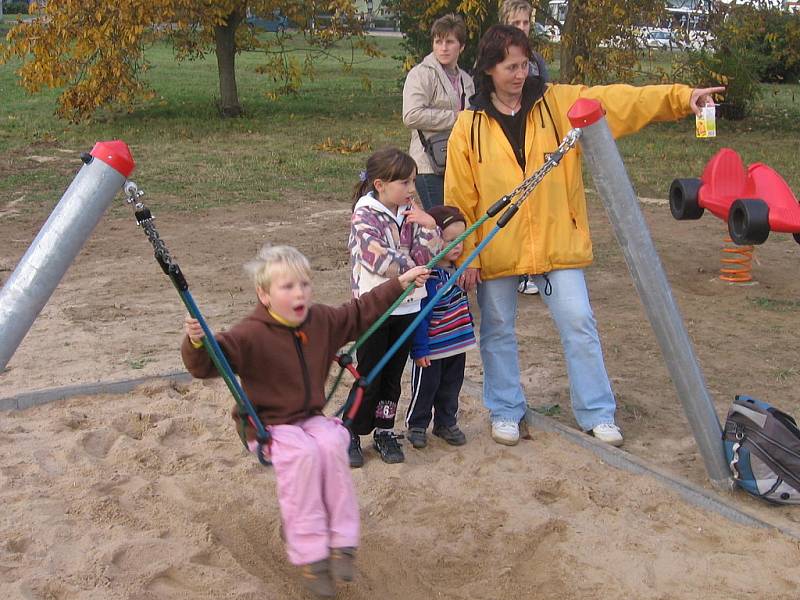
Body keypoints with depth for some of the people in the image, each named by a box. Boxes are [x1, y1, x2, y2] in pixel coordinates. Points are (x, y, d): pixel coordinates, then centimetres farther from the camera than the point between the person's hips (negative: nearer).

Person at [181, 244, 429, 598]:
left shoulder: (323, 320, 2)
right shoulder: (251, 334, -18)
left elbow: (361, 313, 17)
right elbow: (206, 365, -25)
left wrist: (399, 284, 17)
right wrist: (197, 343, -48)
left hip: (310, 417, 5)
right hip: (267, 423, -5)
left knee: (332, 444, -28)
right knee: (303, 453, -33)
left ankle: (342, 543, -19)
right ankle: (309, 556, -25)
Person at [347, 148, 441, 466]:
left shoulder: (411, 212, 5)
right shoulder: (365, 216, -13)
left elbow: (430, 254, 0)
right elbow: (376, 258, -26)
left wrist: (429, 226, -17)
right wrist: (412, 264, -12)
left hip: (407, 307, 5)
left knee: (393, 374, 13)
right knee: (369, 377, 2)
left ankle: (385, 432, 26)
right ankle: (349, 434, 17)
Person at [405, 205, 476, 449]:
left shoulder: (456, 268, 4)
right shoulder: (426, 275, -22)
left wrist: (468, 327, 23)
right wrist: (420, 348, -19)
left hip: (457, 345, 7)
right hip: (432, 347, -7)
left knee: (451, 386, 18)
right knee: (426, 388, 7)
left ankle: (446, 423, 33)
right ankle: (416, 425, 24)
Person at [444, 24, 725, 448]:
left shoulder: (560, 103, 1)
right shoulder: (470, 126, -2)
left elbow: (622, 101, -9)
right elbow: (459, 199, -2)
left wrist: (680, 97, -21)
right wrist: (466, 256, -5)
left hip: (557, 243, 1)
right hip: (496, 250, 0)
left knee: (579, 324, 2)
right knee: (498, 331, 11)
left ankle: (596, 413, 18)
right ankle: (505, 411, 30)